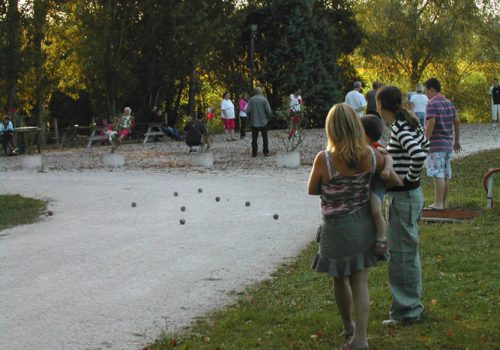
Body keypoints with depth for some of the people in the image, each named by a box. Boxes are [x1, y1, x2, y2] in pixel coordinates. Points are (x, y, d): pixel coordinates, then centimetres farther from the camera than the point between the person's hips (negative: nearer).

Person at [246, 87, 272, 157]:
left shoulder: (251, 100, -5)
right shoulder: (264, 99, -8)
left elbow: (248, 111, -6)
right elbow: (268, 111, -10)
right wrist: (267, 118, 8)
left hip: (254, 122, 1)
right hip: (263, 122, 0)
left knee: (254, 138, 6)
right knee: (265, 138, 8)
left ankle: (254, 153, 4)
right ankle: (266, 152, 7)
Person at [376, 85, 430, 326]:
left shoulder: (400, 129, -20)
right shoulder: (409, 124, 8)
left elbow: (419, 155, -34)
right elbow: (424, 146, 26)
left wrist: (409, 178, -19)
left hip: (403, 197, -10)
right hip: (409, 195, 10)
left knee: (401, 254, -1)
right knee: (408, 251, 18)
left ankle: (407, 310, 7)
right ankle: (413, 305, 29)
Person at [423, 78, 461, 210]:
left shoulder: (432, 104, -12)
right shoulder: (449, 103, 12)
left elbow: (431, 123, -23)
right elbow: (457, 122, 15)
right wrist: (457, 141, 21)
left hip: (436, 144, -8)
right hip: (448, 144, 8)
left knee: (438, 174, -7)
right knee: (446, 174, 11)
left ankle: (438, 203, -8)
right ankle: (444, 202, 16)